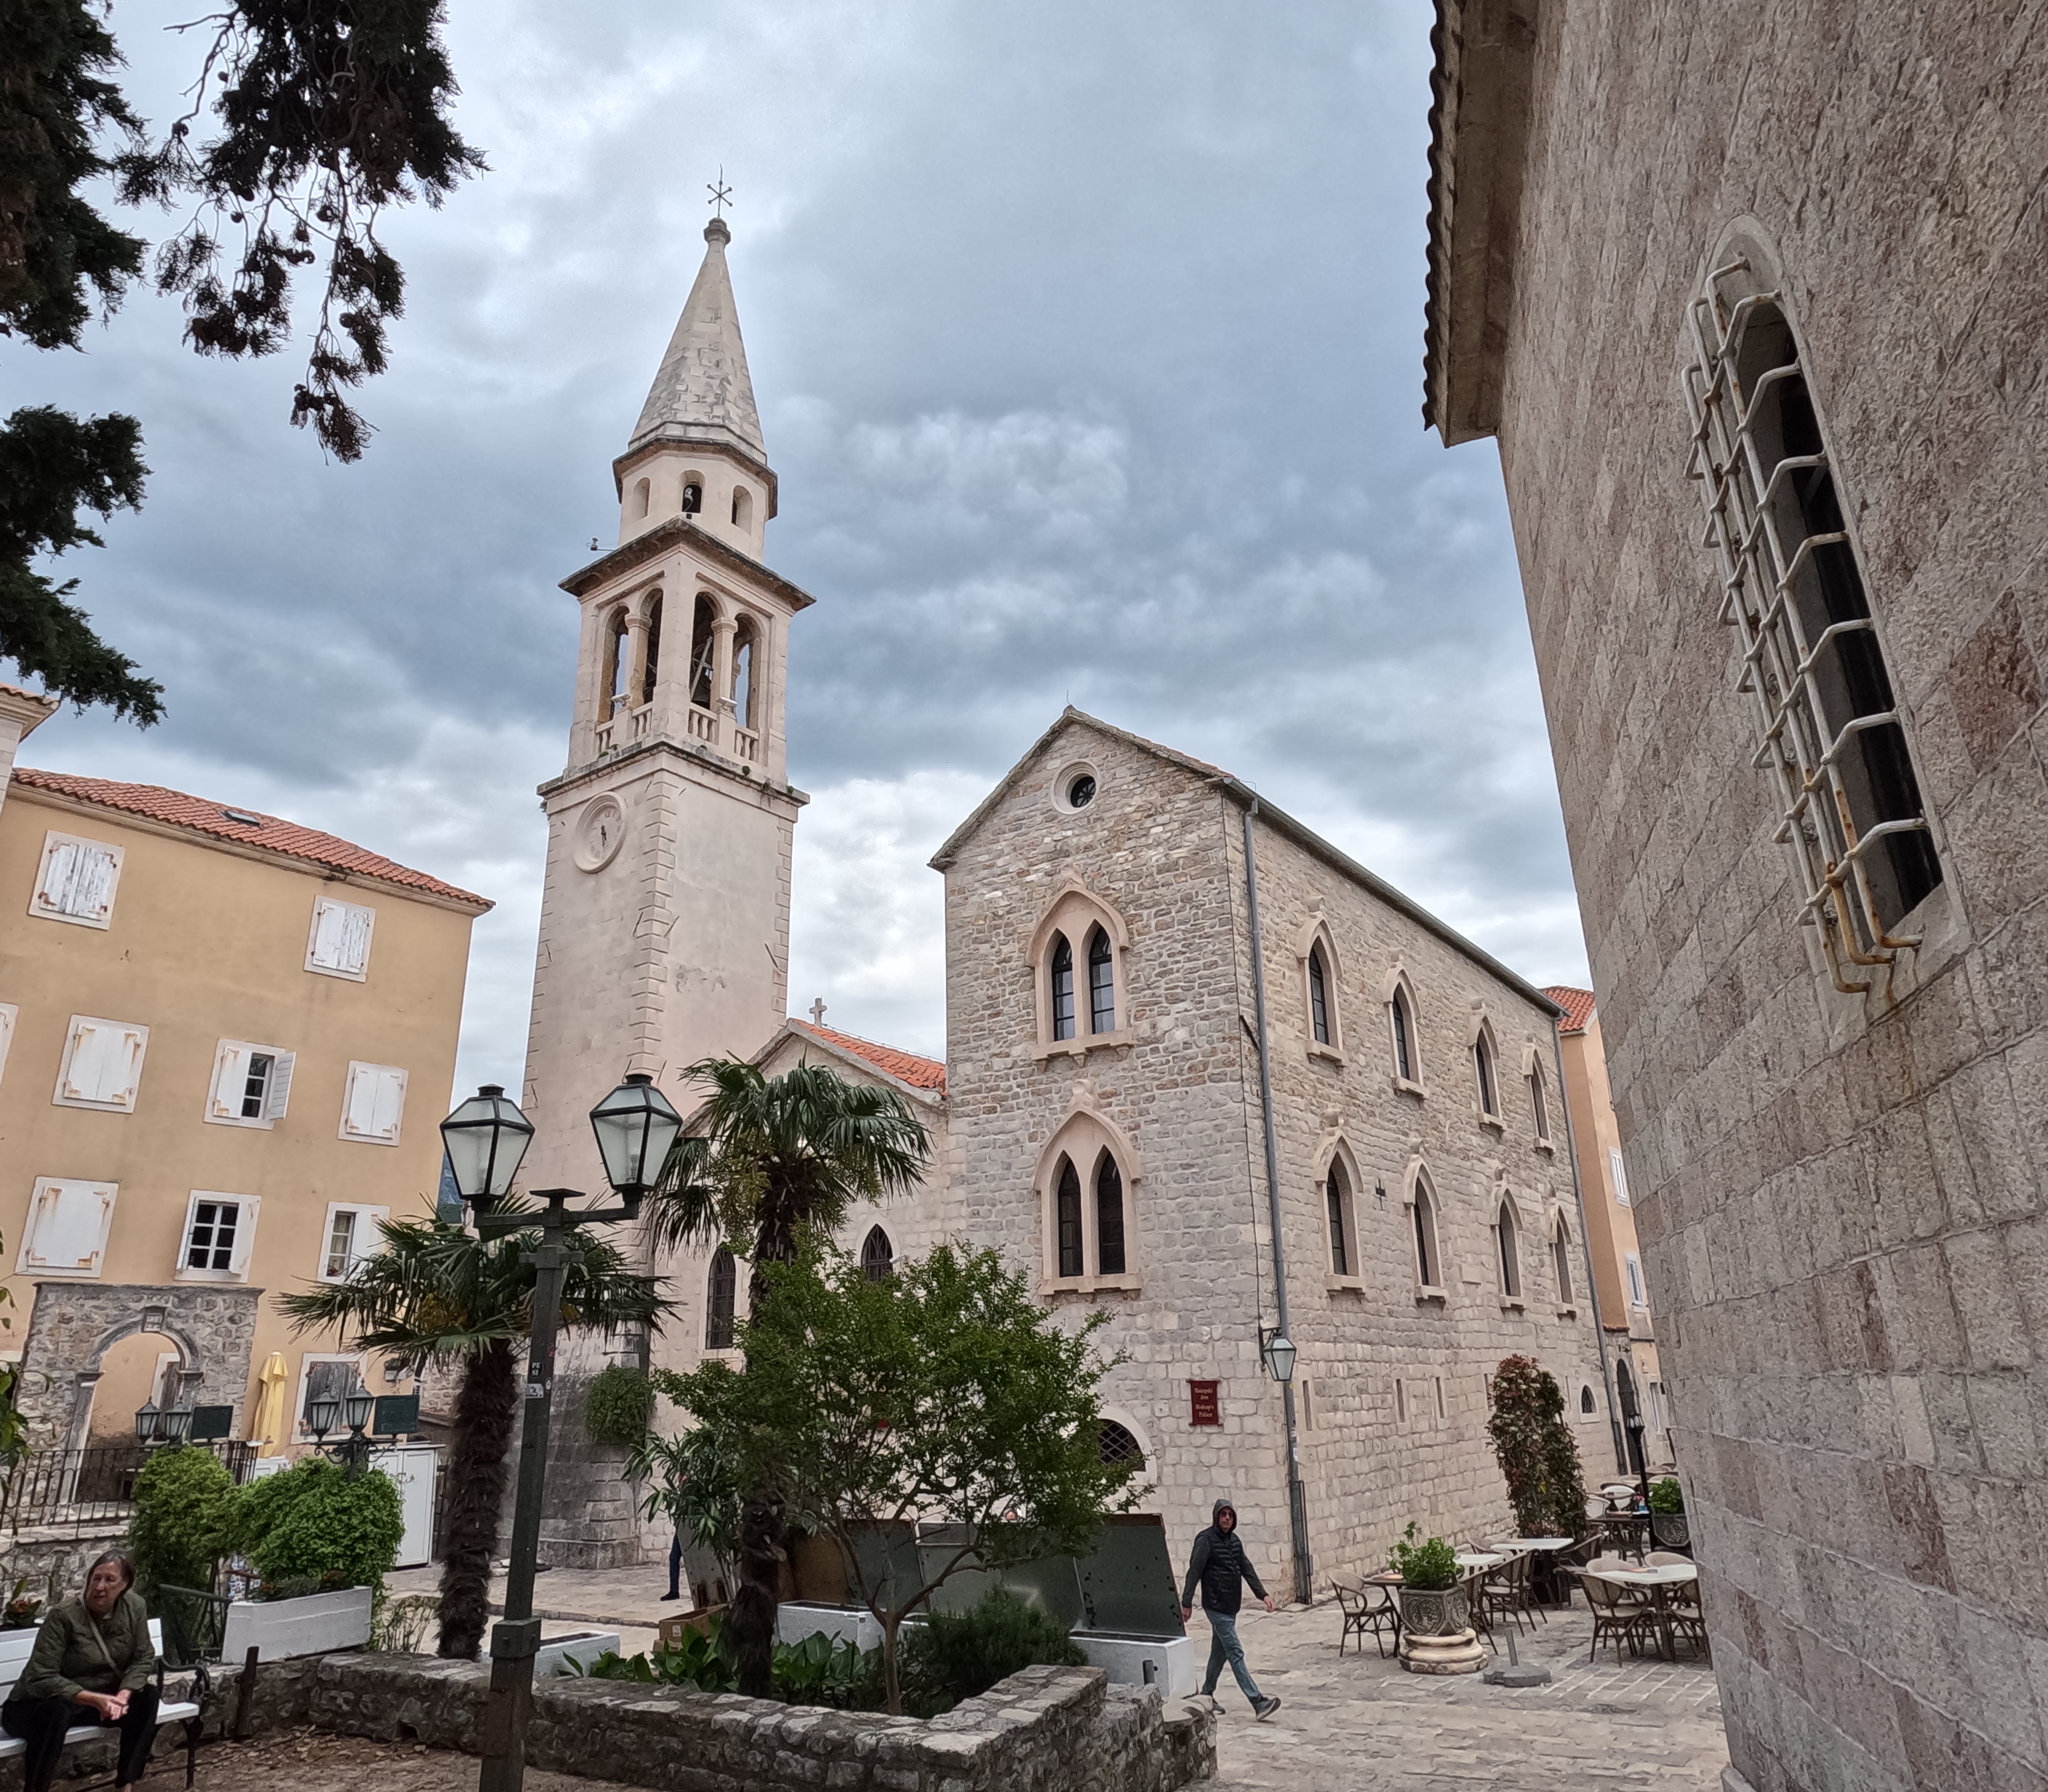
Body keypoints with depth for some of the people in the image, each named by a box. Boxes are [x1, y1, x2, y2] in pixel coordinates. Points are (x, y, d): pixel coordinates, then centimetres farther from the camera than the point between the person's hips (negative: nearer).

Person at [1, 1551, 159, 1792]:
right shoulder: (64, 1617, -24)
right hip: (36, 1703, -5)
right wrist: (95, 1700, -35)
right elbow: (41, 1679, -27)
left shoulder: (134, 1607, -10)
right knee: (56, 1712, -37)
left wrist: (123, 1695, -24)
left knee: (146, 1696, -16)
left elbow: (144, 1658, -5)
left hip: (99, 1696, 5)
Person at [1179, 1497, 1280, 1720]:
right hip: (1216, 1607, -8)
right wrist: (1187, 1603, -16)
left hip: (1231, 1607, 8)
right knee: (1236, 1654, -9)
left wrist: (1263, 1594, 5)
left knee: (1220, 1652, 16)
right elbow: (1194, 1572, -15)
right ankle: (1258, 1703, -12)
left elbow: (1247, 1569, 13)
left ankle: (1207, 1695, 29)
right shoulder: (1206, 1541, -14)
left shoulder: (1234, 1541, 11)